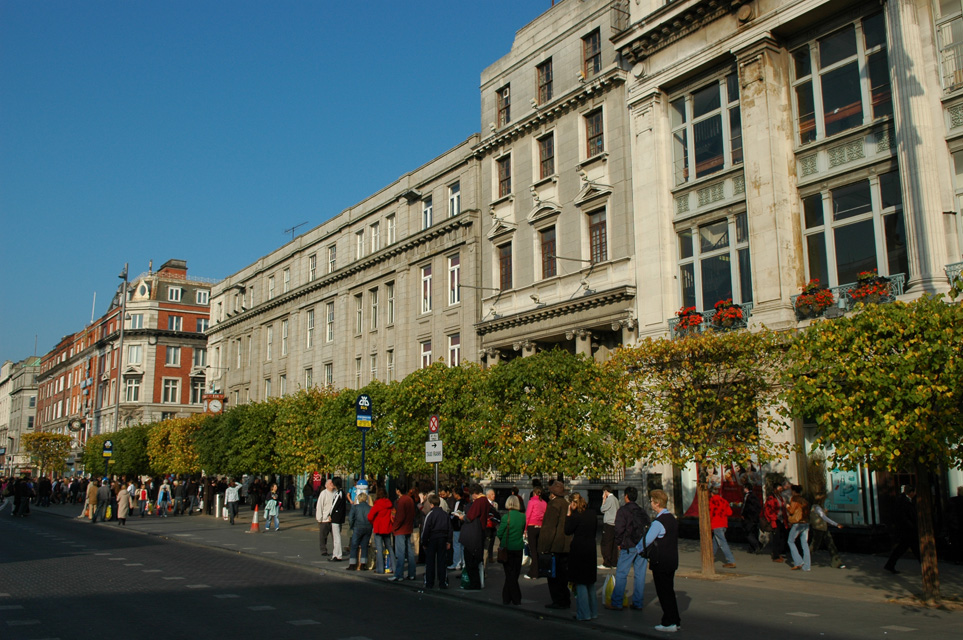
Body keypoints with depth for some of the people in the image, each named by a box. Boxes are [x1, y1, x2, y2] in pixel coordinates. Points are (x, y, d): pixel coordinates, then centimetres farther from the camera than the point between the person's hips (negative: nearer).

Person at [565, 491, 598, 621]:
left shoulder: (575, 515, -16)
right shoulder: (592, 513, 4)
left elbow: (567, 531, -9)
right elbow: (596, 528, 13)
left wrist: (568, 515, -8)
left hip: (578, 550, -7)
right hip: (591, 548, 7)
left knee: (580, 582, 0)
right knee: (590, 582, 17)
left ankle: (584, 613, 1)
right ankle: (593, 611, 22)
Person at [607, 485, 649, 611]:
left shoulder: (623, 510, -4)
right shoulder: (642, 511, 14)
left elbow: (619, 528, -9)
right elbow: (647, 527, 12)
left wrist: (618, 543, 2)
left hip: (628, 546, -6)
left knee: (621, 574, -2)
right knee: (640, 574, 8)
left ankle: (616, 603, -2)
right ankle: (638, 603, 11)